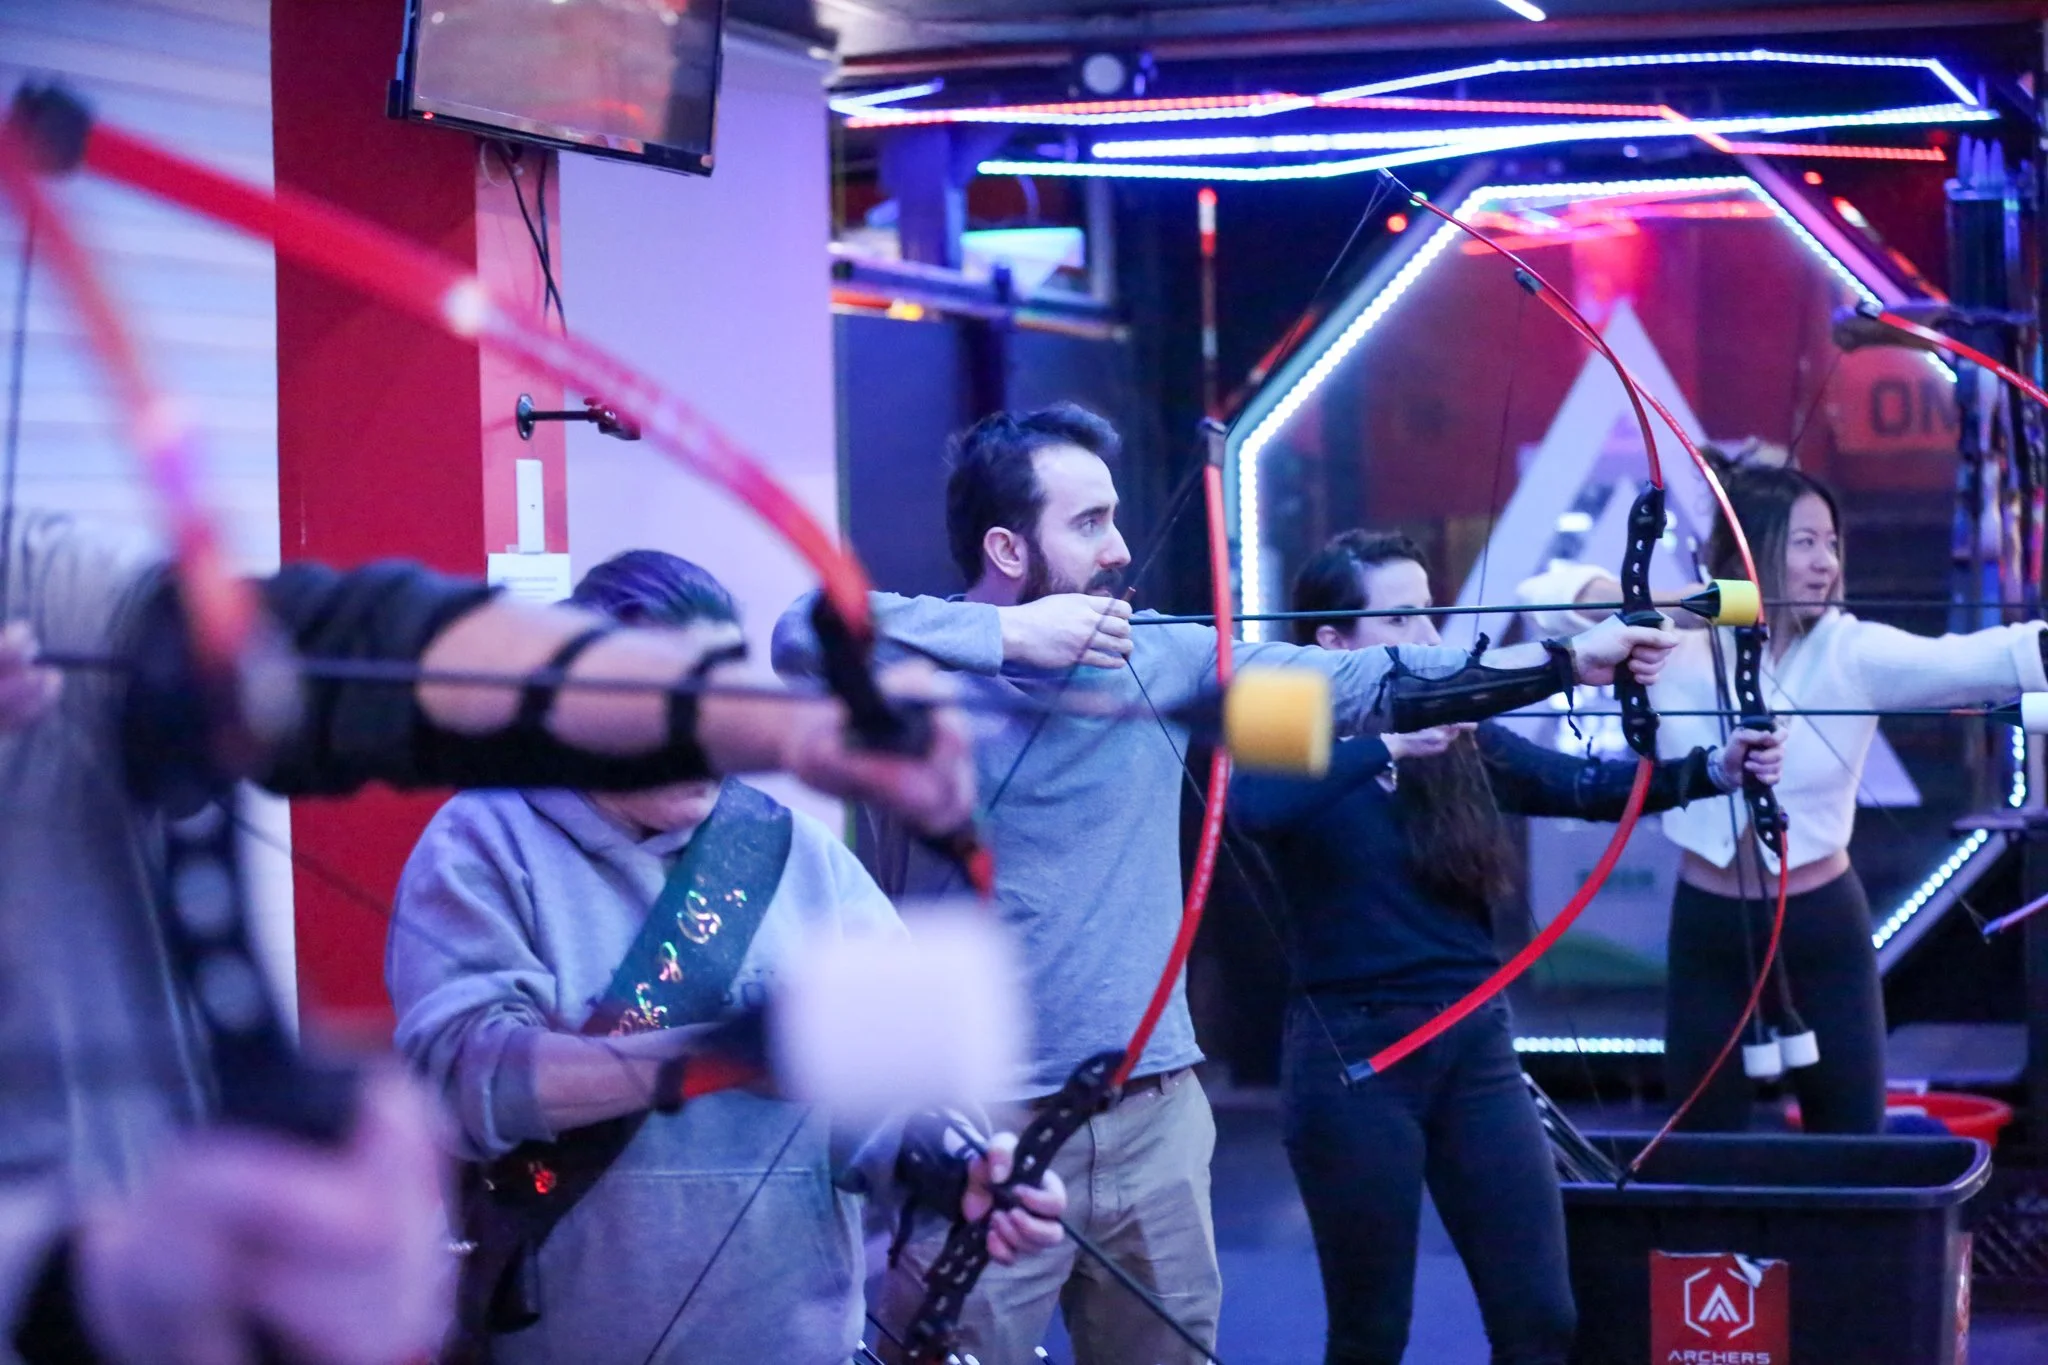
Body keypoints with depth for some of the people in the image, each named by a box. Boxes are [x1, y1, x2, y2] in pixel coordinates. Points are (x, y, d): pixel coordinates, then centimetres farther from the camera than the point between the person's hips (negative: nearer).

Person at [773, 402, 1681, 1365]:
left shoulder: (1165, 659, 7)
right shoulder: (927, 669, -6)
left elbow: (1361, 684, 8)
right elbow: (808, 635, -27)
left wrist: (1566, 659, 5)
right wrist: (1009, 636, -25)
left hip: (1157, 1113, 5)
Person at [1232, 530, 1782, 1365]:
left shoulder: (1460, 742, 7)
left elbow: (1588, 787, 0)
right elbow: (1252, 807, -31)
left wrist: (1714, 769, -14)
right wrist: (1388, 744, -34)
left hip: (1476, 1044, 5)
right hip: (1353, 1051, -5)